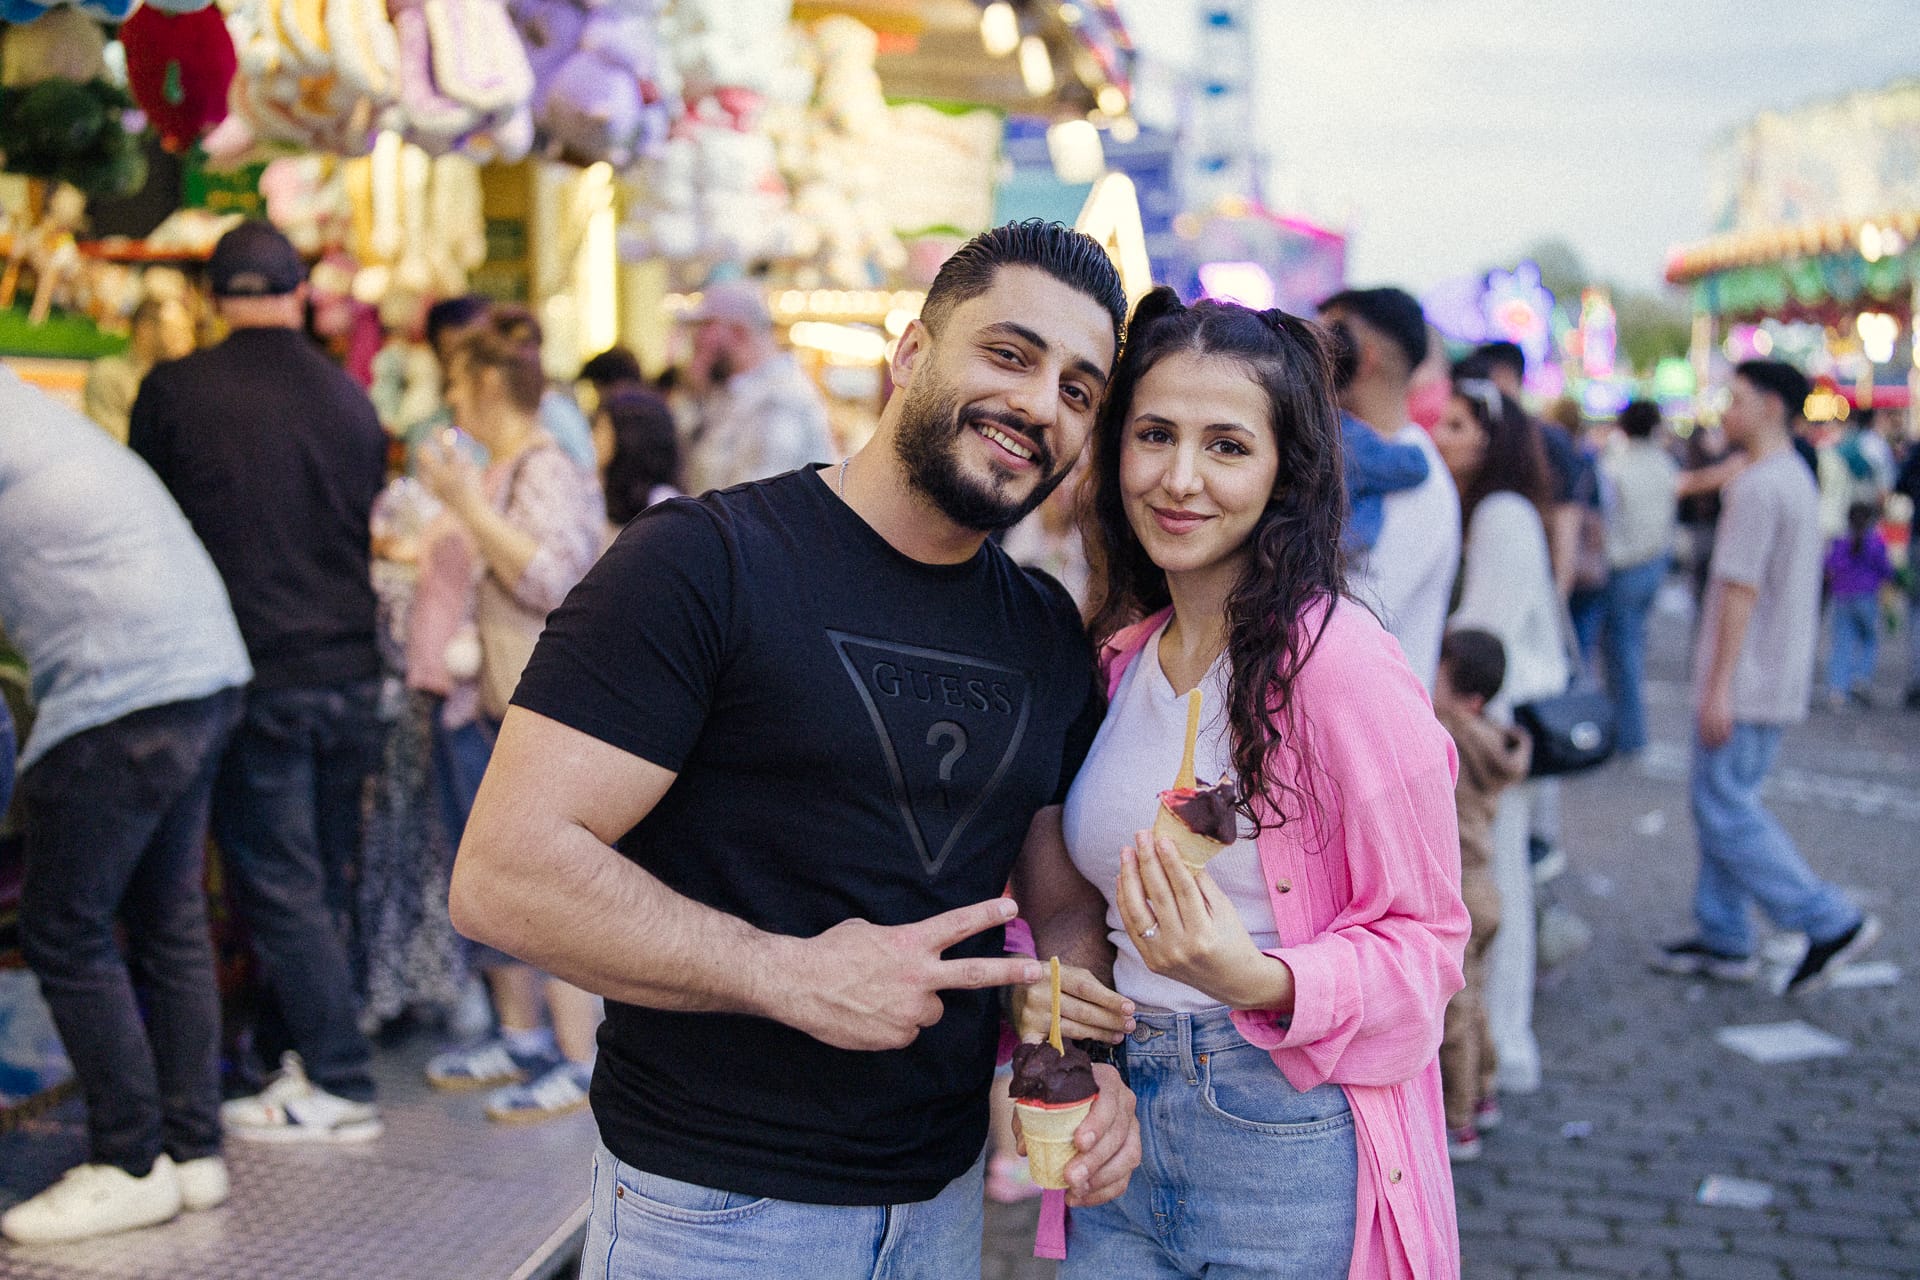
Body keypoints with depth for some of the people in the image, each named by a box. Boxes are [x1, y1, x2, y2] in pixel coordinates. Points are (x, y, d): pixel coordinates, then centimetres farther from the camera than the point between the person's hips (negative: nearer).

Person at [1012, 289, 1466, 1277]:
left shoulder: (1340, 665, -17)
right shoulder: (1122, 655, 5)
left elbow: (1423, 938, -13)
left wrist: (1259, 981, -29)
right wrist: (1053, 976, -3)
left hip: (1285, 1151, -6)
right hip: (1121, 1121, 6)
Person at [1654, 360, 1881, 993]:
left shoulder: (1757, 487, -17)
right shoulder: (1798, 479, 15)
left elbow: (1741, 589, -21)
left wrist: (1719, 686, -21)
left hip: (1744, 680, -10)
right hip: (1780, 677, 10)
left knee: (1725, 809, -6)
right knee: (1723, 804, 14)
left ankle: (1831, 921, -4)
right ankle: (1723, 940, 18)